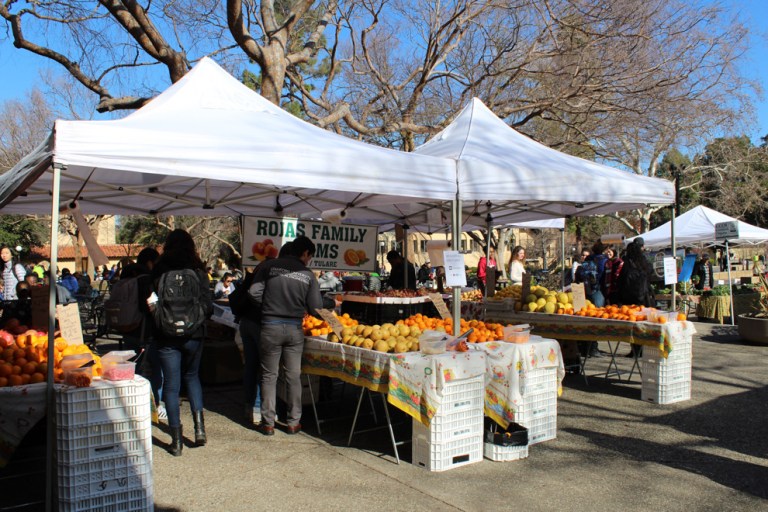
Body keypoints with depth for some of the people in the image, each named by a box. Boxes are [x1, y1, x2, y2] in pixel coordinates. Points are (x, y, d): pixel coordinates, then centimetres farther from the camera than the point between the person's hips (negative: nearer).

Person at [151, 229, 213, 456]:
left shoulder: (158, 272, -4)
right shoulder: (198, 271, -6)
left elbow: (150, 304, 0)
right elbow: (208, 306, -6)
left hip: (166, 336, -1)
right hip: (193, 334, 1)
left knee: (171, 385, 6)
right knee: (192, 376, 22)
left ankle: (176, 440, 9)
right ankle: (199, 424, 8)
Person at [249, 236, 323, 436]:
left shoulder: (269, 266, -1)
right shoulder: (308, 274, 0)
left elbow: (254, 292, -6)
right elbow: (315, 308, -2)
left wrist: (269, 305, 10)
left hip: (270, 326, 0)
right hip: (294, 328, 1)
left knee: (269, 376, 9)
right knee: (294, 376, 11)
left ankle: (268, 423, 12)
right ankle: (293, 422, 17)